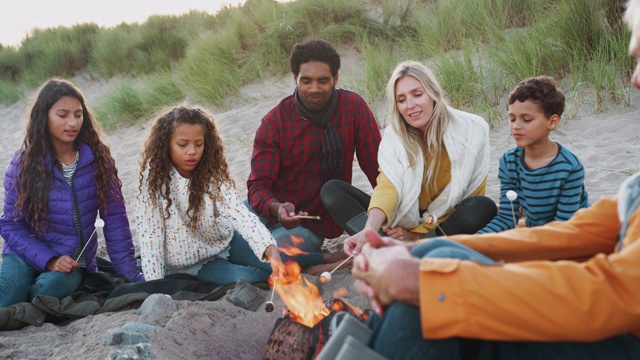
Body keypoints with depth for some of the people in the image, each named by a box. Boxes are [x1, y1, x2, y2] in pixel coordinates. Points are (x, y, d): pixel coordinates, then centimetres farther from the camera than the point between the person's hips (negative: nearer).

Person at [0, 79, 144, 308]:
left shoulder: (98, 157, -6)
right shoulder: (25, 162, -7)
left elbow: (115, 219, -4)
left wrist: (132, 277, -6)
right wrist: (49, 260, -18)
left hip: (74, 259, 1)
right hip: (28, 252, -1)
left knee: (44, 293, -29)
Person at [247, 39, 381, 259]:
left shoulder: (353, 107, -9)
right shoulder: (275, 122, -9)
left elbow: (377, 168, -7)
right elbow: (259, 185, -14)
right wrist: (277, 208, -36)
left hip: (311, 226, -2)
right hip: (269, 212, 2)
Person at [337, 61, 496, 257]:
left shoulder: (472, 130, -11)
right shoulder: (394, 136, -7)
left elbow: (471, 193, -10)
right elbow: (388, 185, -23)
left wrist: (420, 232, -15)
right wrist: (370, 229, -43)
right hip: (406, 224, 2)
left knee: (483, 207, -34)